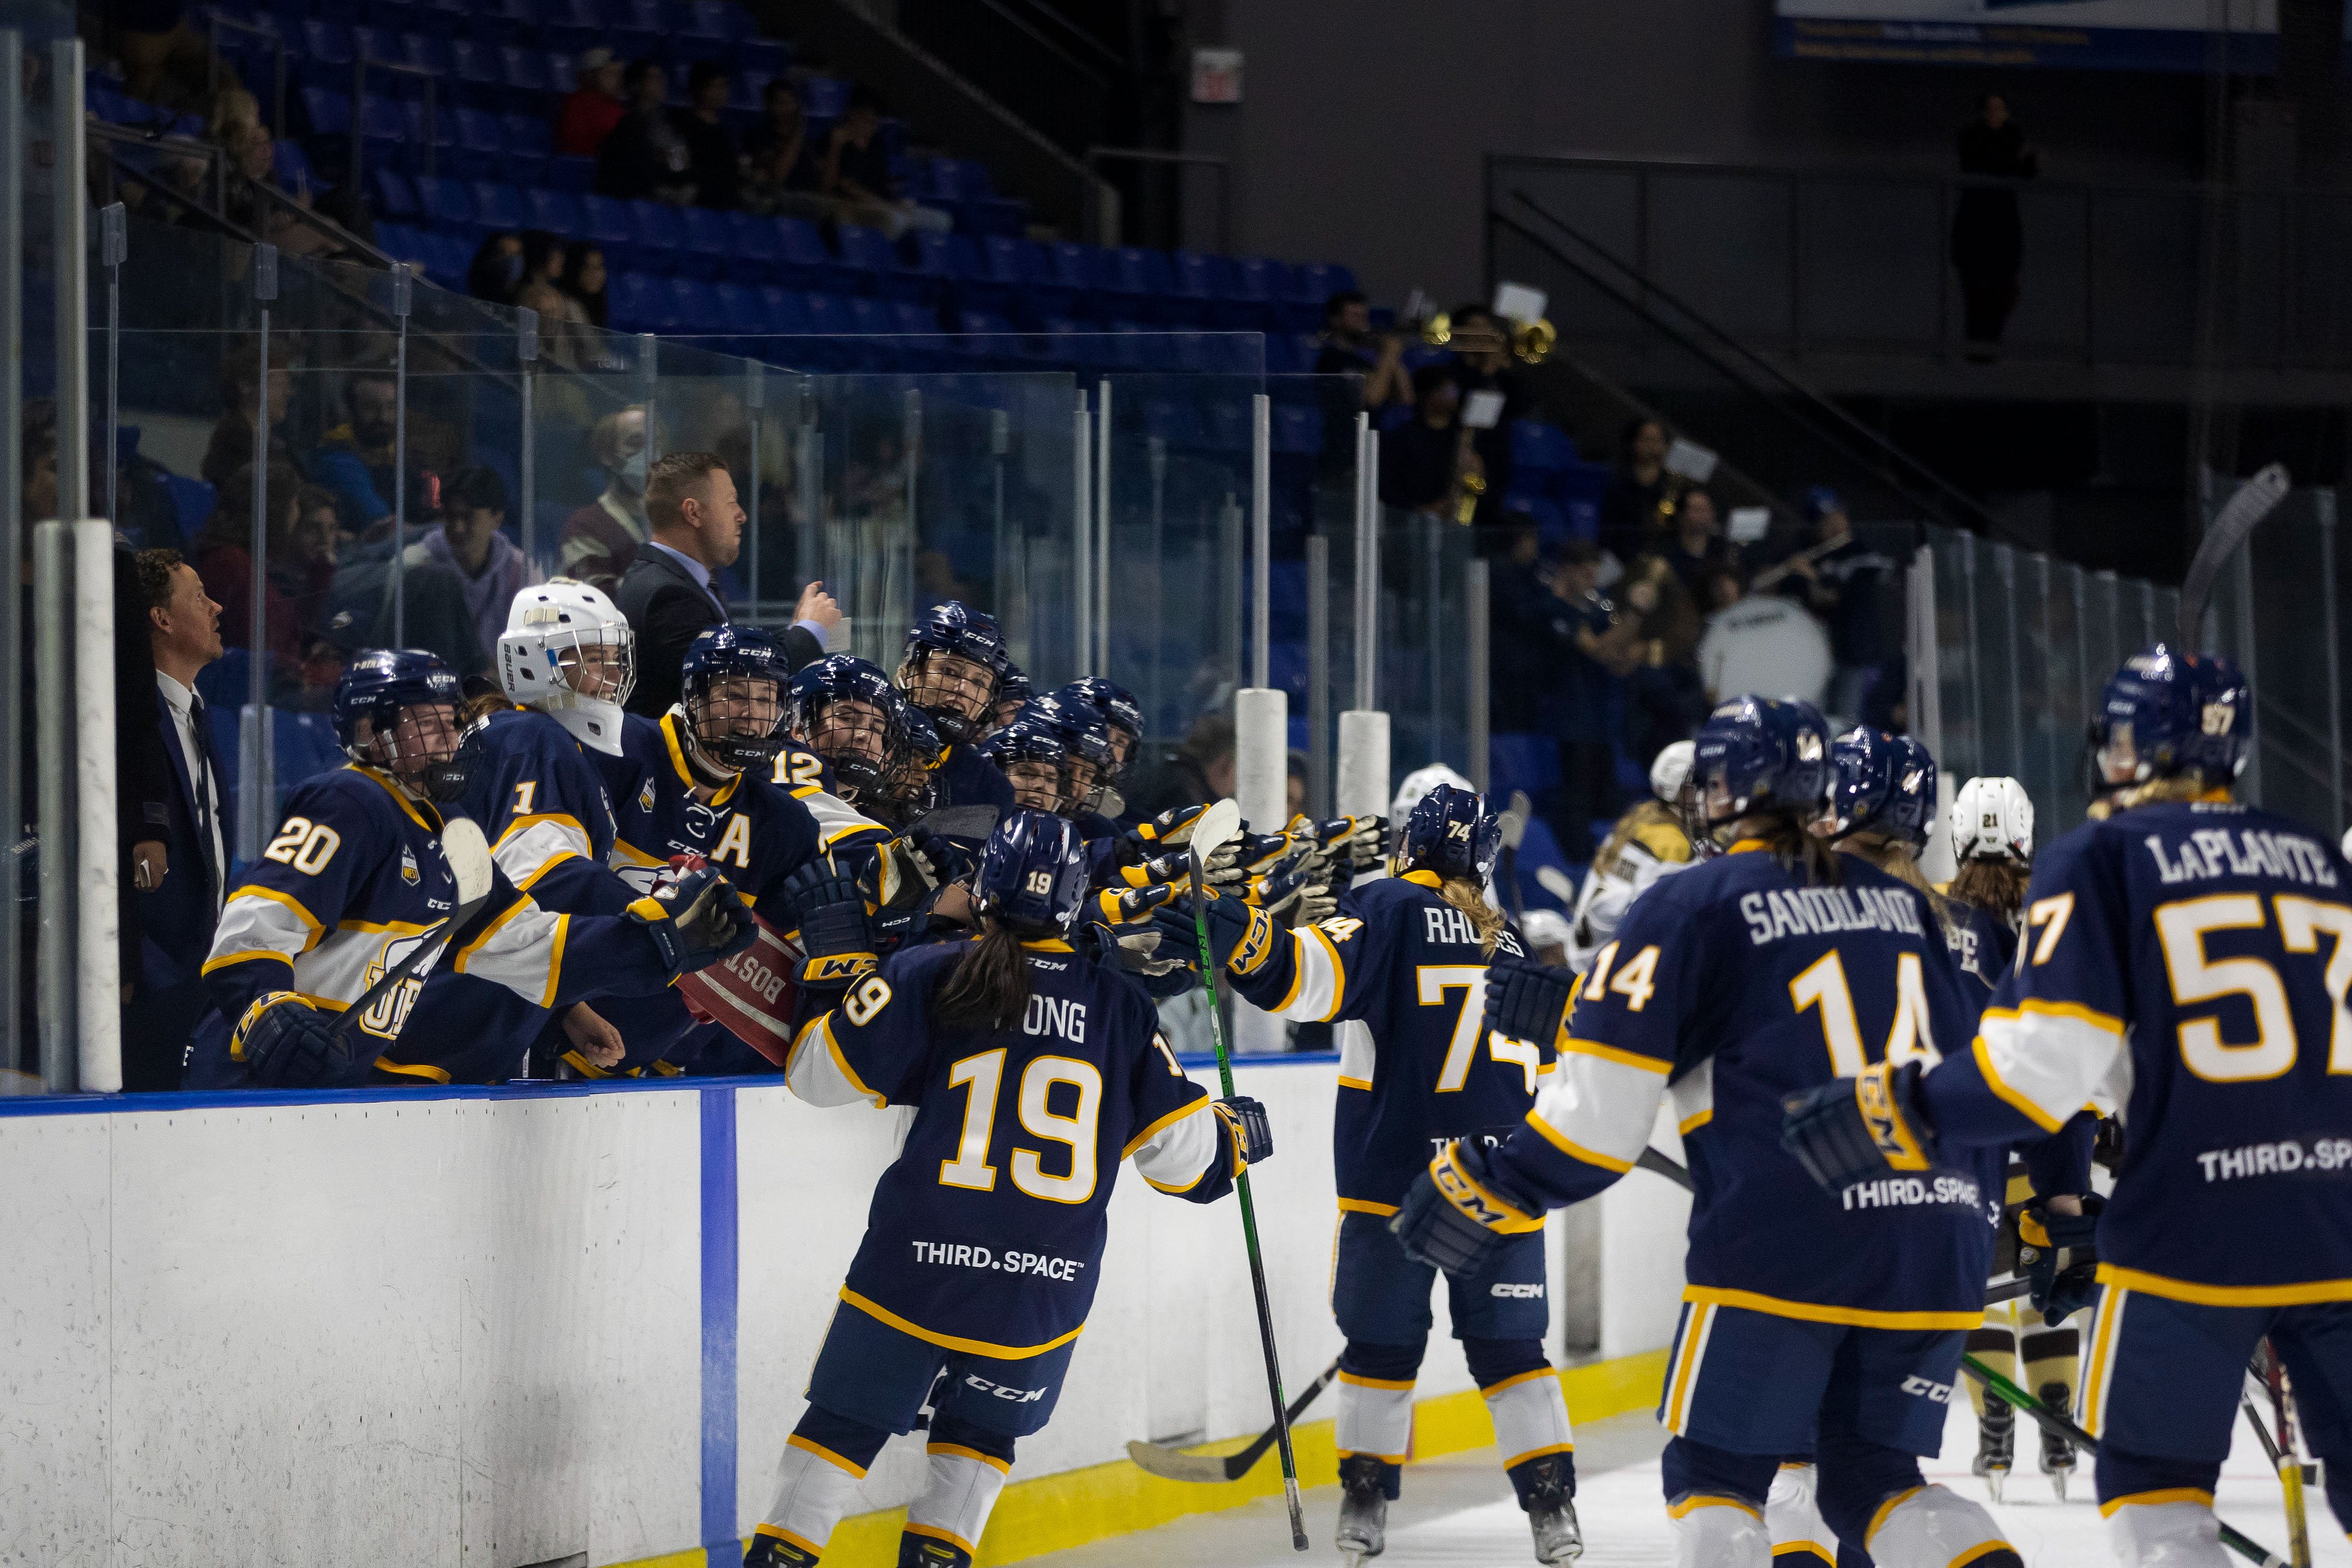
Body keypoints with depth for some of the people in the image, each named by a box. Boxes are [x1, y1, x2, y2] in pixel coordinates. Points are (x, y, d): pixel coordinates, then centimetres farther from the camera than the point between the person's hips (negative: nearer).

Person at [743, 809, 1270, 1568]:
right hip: (1043, 1293, 2)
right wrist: (1235, 1135, 28)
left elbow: (823, 1073, -3)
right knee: (980, 1432, 22)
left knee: (844, 1421, 11)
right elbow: (1178, 1149, 5)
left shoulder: (927, 978, -5)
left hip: (917, 1269, -2)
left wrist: (837, 958, 9)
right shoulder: (1118, 1004, 2)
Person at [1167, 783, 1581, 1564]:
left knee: (1383, 1344, 7)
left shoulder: (1391, 909, -5)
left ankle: (1366, 1501, 12)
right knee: (1509, 1346, 8)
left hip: (1395, 1175, -4)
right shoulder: (1507, 944, 14)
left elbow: (1315, 974, -24)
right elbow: (1539, 1069, 23)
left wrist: (1232, 935, -37)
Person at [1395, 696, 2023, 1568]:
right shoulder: (1902, 904, 17)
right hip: (1940, 1248, 5)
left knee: (1715, 1473, 8)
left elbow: (1600, 1107, -5)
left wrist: (1490, 1192, 6)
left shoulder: (1692, 908, -1)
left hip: (1784, 1244, -5)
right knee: (1872, 1479, 14)